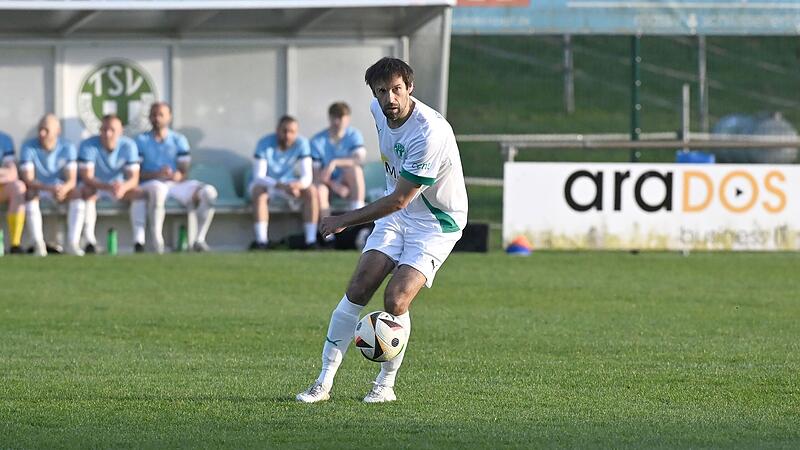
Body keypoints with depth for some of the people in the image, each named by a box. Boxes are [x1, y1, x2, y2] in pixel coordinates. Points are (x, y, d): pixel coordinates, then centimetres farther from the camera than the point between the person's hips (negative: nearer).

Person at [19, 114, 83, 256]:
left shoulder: (67, 148, -10)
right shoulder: (28, 147, -16)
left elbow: (72, 179, -17)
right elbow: (28, 180, -23)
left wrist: (64, 188, -42)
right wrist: (50, 188, -40)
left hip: (60, 188, 2)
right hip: (36, 187, -2)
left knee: (76, 195, -27)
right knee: (30, 197, -35)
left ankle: (72, 243, -30)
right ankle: (38, 244, -35)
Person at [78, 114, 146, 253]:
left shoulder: (128, 146, -12)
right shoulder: (88, 145, -19)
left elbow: (133, 178, -18)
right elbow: (86, 177, -27)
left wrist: (123, 187, -43)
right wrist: (108, 187, -44)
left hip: (120, 186, 2)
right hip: (96, 186, -2)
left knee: (139, 193, -25)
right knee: (86, 192, -35)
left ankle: (139, 241, -29)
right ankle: (89, 241, -36)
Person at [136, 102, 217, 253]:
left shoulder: (179, 140, 16)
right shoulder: (142, 141, 8)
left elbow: (184, 171, 7)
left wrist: (178, 176, -19)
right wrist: (157, 174, -21)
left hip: (177, 184, 4)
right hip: (151, 183, -4)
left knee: (208, 192, -20)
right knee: (158, 189, -41)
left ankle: (199, 240, -17)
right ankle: (158, 243, -42)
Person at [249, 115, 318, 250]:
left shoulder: (301, 143, -16)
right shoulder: (265, 144, -23)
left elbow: (307, 177, -20)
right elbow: (258, 177, -29)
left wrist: (298, 184, -46)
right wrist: (281, 186, -45)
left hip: (289, 183, 3)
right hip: (266, 183, -3)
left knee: (311, 191, -24)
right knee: (259, 191, -36)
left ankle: (311, 241, -26)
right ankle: (261, 241, -37)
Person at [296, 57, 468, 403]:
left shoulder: (429, 133, -30)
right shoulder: (379, 110, -5)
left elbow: (399, 200, -26)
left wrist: (345, 220, -18)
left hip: (437, 222, -7)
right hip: (396, 215, 7)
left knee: (396, 300, -19)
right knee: (358, 289, -7)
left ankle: (385, 385, 2)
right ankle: (324, 383, -3)